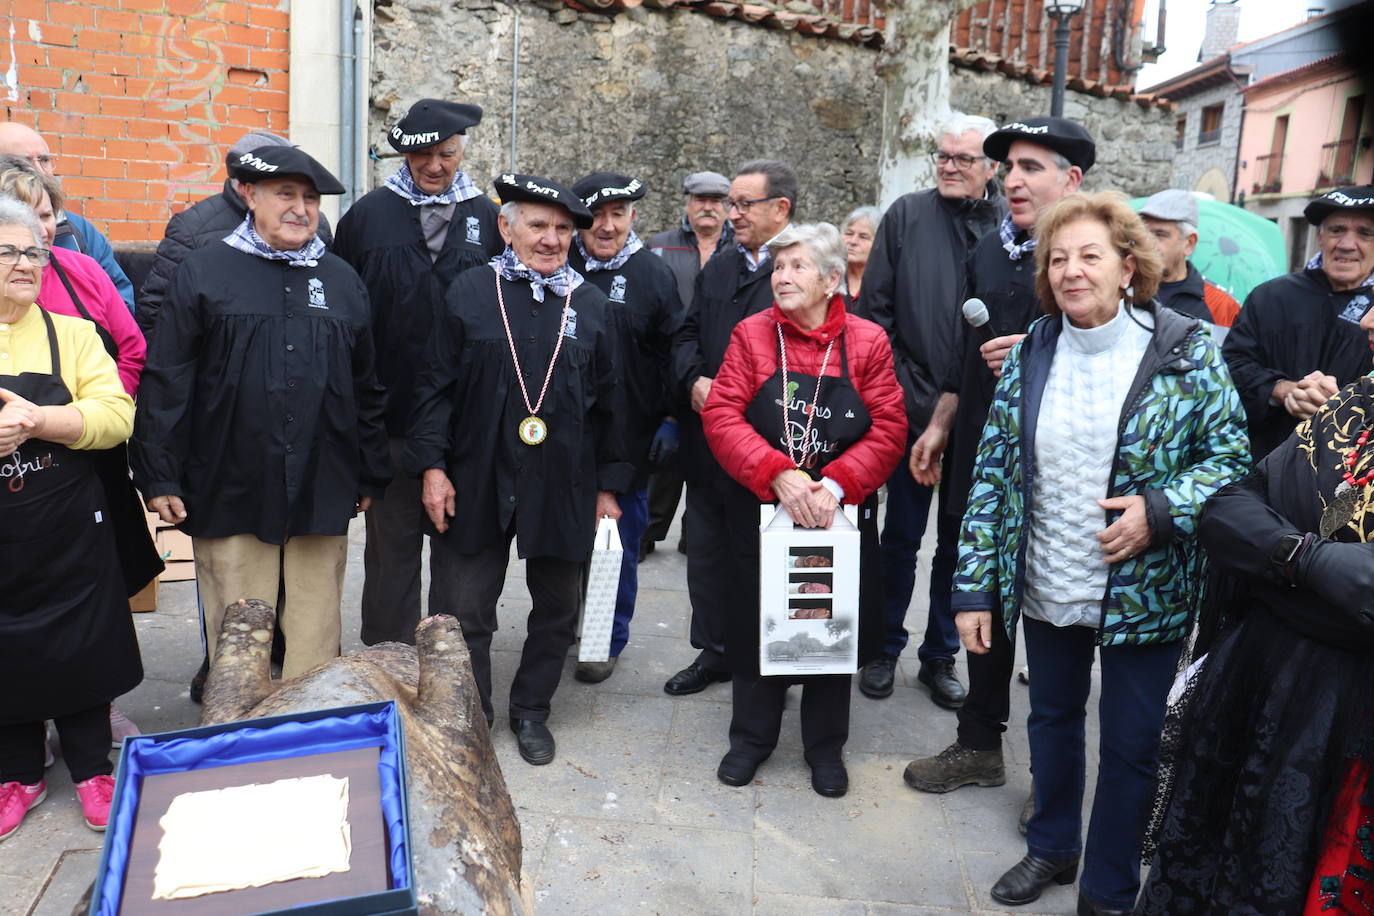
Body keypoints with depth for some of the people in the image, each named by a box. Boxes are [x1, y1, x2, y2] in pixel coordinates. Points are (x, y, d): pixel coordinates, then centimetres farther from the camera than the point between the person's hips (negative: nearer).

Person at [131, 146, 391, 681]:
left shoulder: (342, 281, 12)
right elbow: (165, 384, 0)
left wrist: (371, 476, 14)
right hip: (229, 492, -2)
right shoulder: (204, 273, 2)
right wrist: (158, 478, -4)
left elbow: (367, 389, 15)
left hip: (322, 492, 3)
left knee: (316, 637, 9)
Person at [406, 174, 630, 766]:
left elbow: (609, 402, 8)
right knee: (464, 610, 7)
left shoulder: (592, 305, 6)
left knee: (556, 610, 13)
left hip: (564, 488, 2)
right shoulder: (469, 292, 0)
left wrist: (609, 484, 6)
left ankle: (531, 711, 34)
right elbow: (436, 385, 0)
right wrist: (432, 465, -8)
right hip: (476, 482, -1)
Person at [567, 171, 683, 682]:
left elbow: (675, 355, 1)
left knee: (620, 543, 8)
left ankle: (609, 641, 25)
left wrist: (672, 419, -6)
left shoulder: (653, 274, 0)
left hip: (628, 441, -2)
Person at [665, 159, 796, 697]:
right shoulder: (718, 267, 14)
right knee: (707, 549, 15)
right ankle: (713, 652, 31)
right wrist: (694, 380, -4)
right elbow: (687, 334, 16)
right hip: (708, 440, 7)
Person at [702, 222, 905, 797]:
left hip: (840, 515, 0)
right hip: (758, 511, 0)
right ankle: (752, 737, 33)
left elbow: (888, 430, -8)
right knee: (754, 626, 12)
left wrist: (835, 485, -22)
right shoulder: (752, 334, -2)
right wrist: (779, 474, -24)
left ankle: (826, 745, 33)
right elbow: (721, 416, -11)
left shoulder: (867, 341, -3)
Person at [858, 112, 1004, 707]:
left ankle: (940, 656, 28)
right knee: (901, 536, 10)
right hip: (912, 411, -1)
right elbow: (875, 310, -1)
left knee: (959, 542, 12)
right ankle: (885, 649, 27)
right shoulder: (908, 215, 0)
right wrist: (901, 391, -7)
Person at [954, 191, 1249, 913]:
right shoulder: (1030, 354, -2)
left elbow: (1233, 454, -7)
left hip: (1144, 595, -2)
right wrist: (974, 587, -4)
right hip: (1045, 586, 3)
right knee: (1052, 719, 20)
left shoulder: (1185, 350, -10)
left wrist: (1161, 509, -24)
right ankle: (1051, 847, 44)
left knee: (1130, 745, 10)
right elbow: (992, 473, -1)